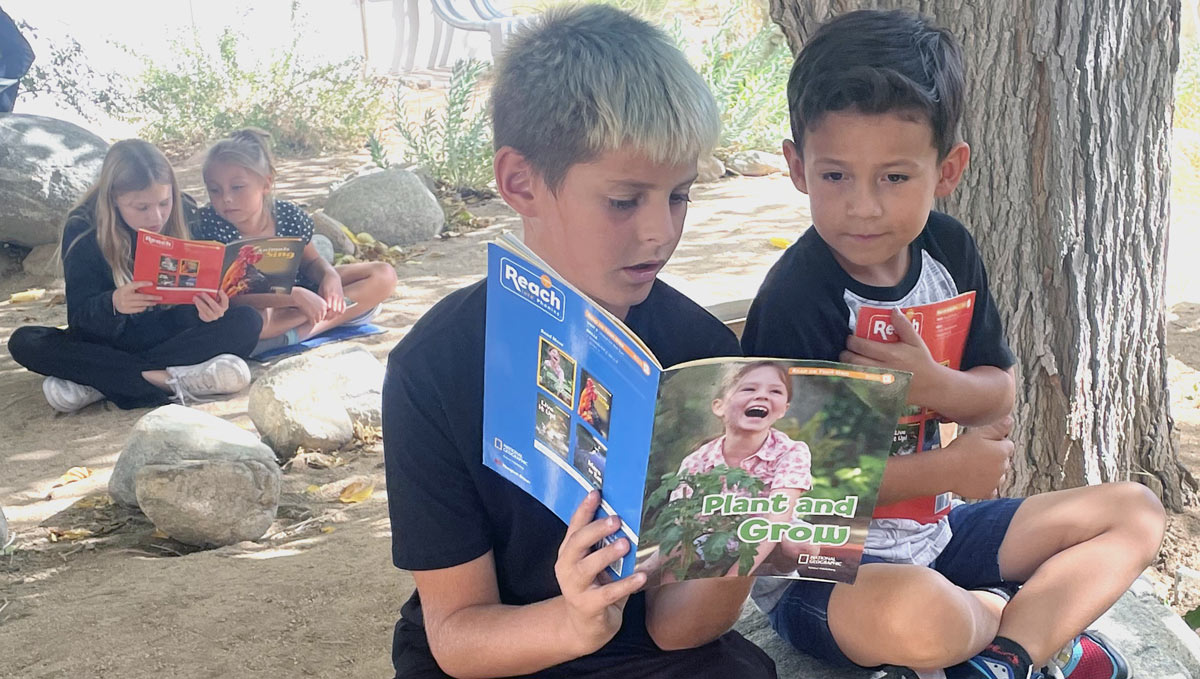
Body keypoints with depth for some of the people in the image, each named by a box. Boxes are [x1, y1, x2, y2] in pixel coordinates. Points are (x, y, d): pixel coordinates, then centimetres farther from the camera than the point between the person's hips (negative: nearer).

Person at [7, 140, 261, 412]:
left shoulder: (185, 219, -10)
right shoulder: (82, 230, -12)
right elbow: (80, 316, -15)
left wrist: (207, 308, -35)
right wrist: (113, 304, -38)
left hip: (169, 334, 1)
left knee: (247, 322, -25)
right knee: (23, 342, -26)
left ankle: (102, 382, -29)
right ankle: (170, 380, -34)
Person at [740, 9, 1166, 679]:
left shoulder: (949, 251, -1)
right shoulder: (799, 300, -22)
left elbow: (1001, 395, 5)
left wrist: (932, 384, -19)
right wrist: (954, 467, -14)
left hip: (928, 531, 8)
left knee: (1136, 511, 11)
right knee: (918, 616, -40)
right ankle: (1042, 618, -3)